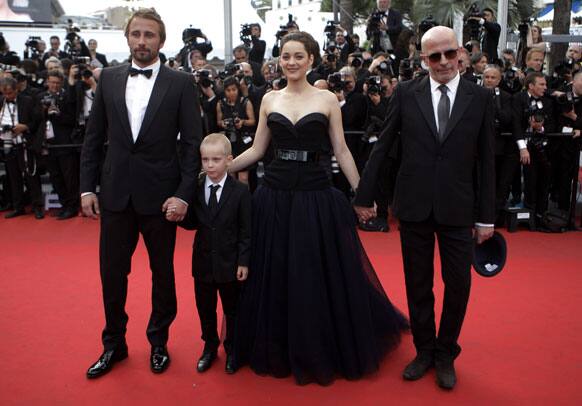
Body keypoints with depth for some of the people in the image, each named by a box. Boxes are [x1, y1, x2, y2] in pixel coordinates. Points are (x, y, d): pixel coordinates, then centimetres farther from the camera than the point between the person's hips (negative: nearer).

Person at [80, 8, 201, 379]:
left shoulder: (181, 83, -3)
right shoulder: (108, 78, 6)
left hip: (160, 195, -2)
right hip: (115, 193, 3)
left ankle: (159, 342, 31)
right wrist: (87, 187, 2)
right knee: (112, 272, 11)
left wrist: (184, 194, -13)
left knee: (163, 272, 11)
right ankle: (114, 344, 31)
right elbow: (94, 137, 8)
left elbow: (193, 143, -6)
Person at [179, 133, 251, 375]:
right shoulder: (196, 189, -1)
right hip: (203, 262, 3)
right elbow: (192, 223, 3)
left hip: (229, 263, -3)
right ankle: (210, 346, 39)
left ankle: (232, 350, 34)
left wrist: (243, 262, -11)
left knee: (232, 310, 14)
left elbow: (246, 231, -9)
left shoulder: (240, 191, -10)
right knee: (205, 309, 17)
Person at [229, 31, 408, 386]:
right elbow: (257, 150, 9)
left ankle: (323, 351, 27)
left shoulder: (327, 99, 1)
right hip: (275, 197, 2)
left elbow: (341, 151, 3)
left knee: (322, 277, 5)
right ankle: (278, 349, 30)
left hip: (317, 197, -2)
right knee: (275, 277, 9)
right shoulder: (269, 100, 8)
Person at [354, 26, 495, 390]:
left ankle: (446, 354, 30)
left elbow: (486, 160, 1)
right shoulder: (406, 93, 0)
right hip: (414, 206, 0)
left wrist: (487, 215, 1)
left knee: (458, 285, 7)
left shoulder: (480, 97, 1)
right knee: (418, 285, 12)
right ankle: (424, 351, 32)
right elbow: (382, 147, 2)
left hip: (458, 208, 0)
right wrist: (365, 195, 2)